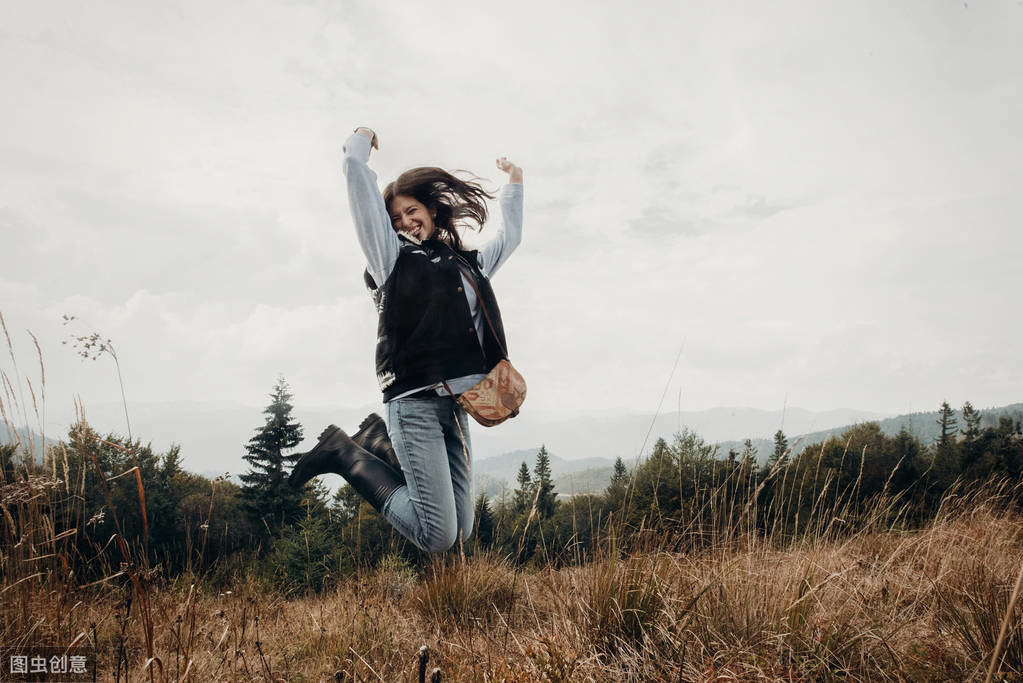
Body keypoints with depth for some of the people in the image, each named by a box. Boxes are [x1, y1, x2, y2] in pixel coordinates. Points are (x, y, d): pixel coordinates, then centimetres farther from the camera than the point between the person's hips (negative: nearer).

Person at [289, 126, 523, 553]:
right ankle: (345, 454, 4)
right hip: (416, 404, -6)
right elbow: (358, 179, 4)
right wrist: (360, 140, 21)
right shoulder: (392, 256, 7)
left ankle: (379, 443, 17)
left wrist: (514, 185, 47)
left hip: (456, 406, 6)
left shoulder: (469, 264, 23)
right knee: (437, 537, -14)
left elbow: (509, 237, 41)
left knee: (459, 533, 4)